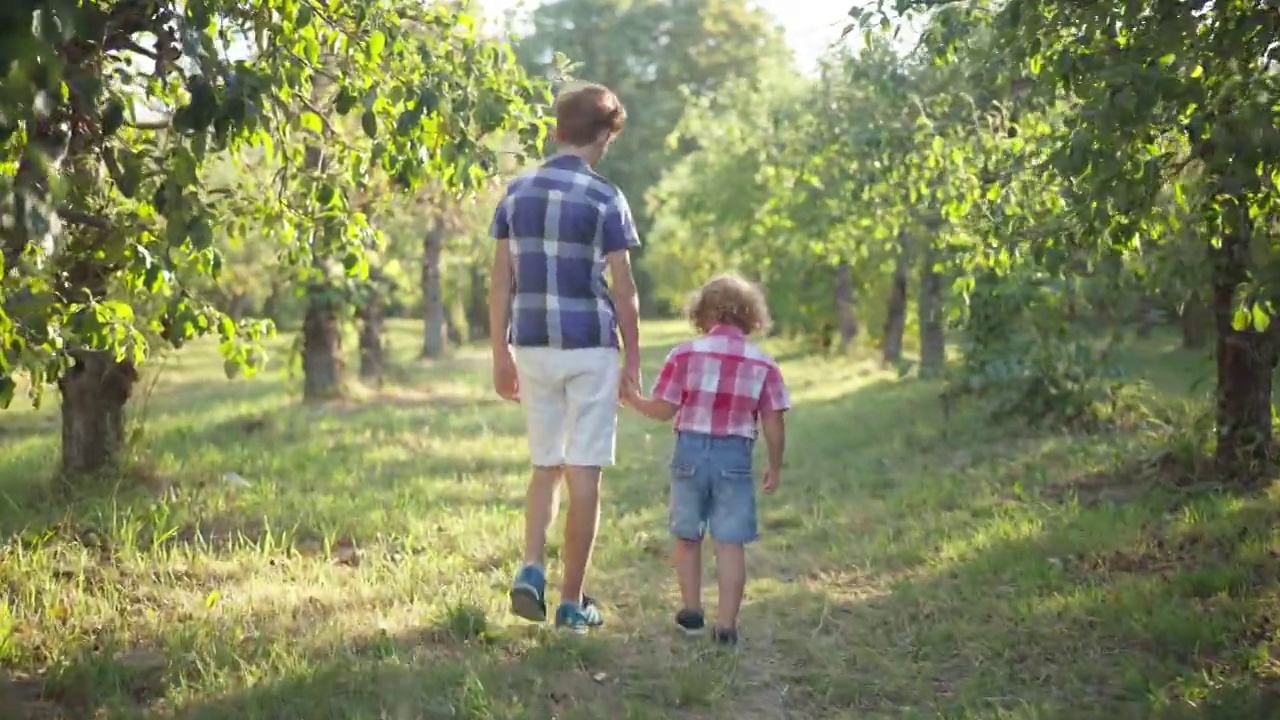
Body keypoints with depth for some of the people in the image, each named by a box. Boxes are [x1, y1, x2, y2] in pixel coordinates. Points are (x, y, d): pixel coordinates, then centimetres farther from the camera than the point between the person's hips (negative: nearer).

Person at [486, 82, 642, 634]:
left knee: (545, 465, 18)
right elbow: (623, 288, -6)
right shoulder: (604, 199, -7)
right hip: (590, 347, -4)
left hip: (532, 346, 4)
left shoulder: (516, 193, 5)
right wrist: (632, 360, 2)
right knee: (584, 475, 3)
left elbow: (501, 281, 6)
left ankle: (531, 569, 1)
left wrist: (501, 353, 12)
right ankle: (572, 601, 7)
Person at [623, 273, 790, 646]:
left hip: (691, 451, 1)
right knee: (730, 542, 2)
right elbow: (773, 424, -2)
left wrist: (633, 399, 13)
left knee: (687, 535, 17)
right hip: (735, 457, 0)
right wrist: (775, 466, 10)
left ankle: (692, 612, 27)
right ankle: (726, 624, -1)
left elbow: (663, 410, -5)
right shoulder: (763, 364, -2)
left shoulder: (686, 354, -4)